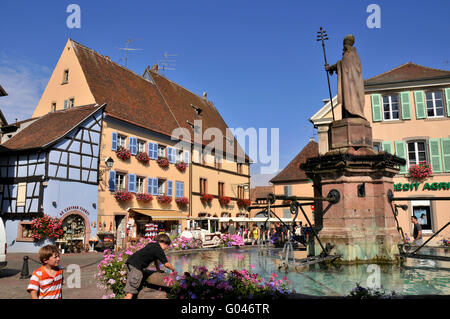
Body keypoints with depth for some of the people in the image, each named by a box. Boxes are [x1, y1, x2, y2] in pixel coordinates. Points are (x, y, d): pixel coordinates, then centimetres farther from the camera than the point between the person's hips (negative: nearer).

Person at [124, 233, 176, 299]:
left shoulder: (152, 245, 21)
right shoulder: (159, 250, -3)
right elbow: (166, 264, 0)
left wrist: (158, 269, 42)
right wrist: (173, 269, 17)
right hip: (136, 266, -9)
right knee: (130, 292, -13)